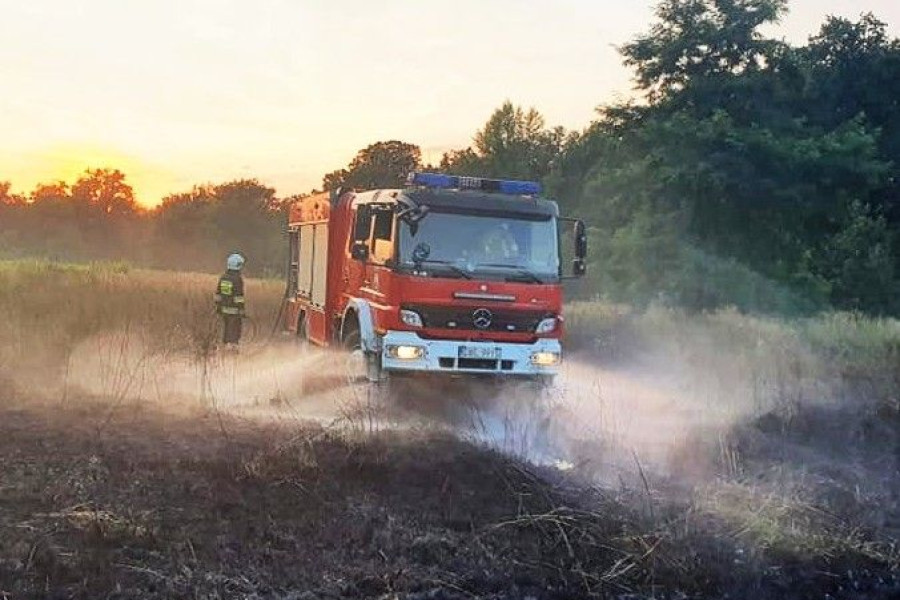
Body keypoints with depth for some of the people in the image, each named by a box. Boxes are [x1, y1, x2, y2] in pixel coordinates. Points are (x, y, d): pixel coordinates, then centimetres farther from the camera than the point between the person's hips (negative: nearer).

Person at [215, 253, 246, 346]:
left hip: (224, 309, 6)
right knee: (234, 333, -3)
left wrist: (218, 306, 17)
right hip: (234, 310, -6)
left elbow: (218, 294, 8)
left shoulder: (223, 277, 3)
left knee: (226, 330, 14)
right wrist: (242, 311, -13)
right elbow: (239, 297, -18)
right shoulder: (238, 279, -16)